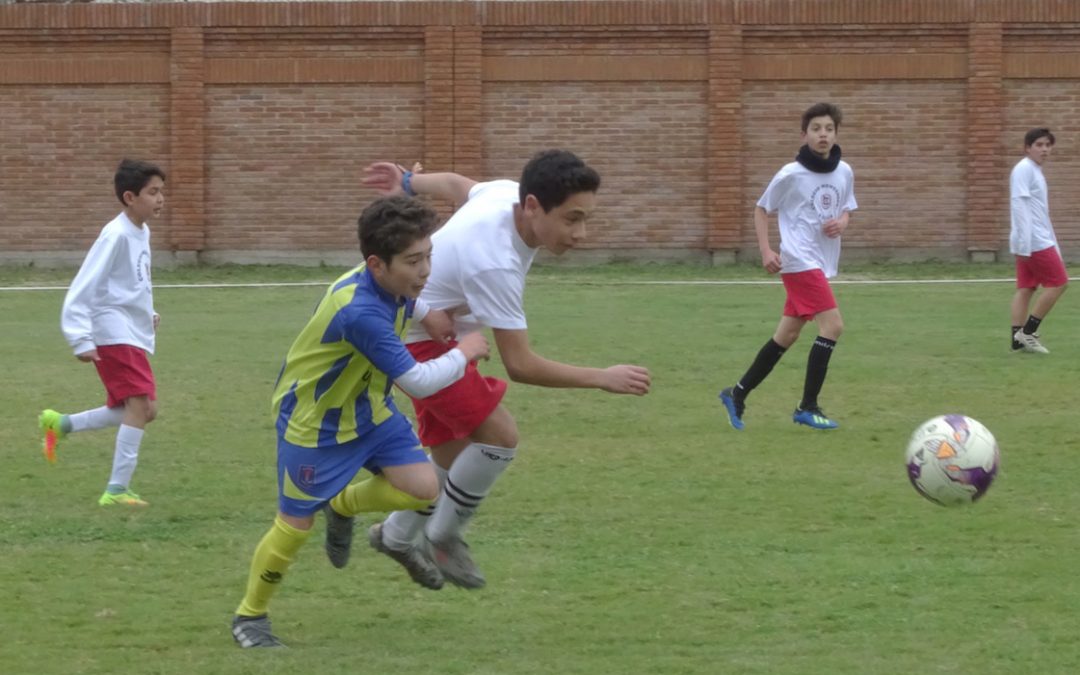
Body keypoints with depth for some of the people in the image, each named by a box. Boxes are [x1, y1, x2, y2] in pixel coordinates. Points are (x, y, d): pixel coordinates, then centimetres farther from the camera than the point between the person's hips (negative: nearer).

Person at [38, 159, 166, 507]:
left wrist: (147, 315, 13)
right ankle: (116, 490, -14)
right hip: (115, 334, -10)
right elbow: (82, 290, -19)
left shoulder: (141, 233, 11)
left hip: (133, 336, 10)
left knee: (142, 410, 12)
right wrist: (81, 340, -23)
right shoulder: (117, 235, -16)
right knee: (141, 405, -17)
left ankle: (59, 424, 23)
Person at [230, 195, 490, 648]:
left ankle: (342, 506, 23)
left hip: (367, 408, 8)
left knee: (422, 488, -5)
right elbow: (418, 382, -35)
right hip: (313, 421, -8)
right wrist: (463, 354, -19)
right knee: (295, 527, -1)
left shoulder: (387, 281, -12)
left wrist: (426, 315, -1)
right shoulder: (360, 312, -39)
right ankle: (250, 616, 22)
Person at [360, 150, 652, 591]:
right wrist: (603, 379, -32)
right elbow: (520, 366, -34)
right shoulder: (493, 262, -38)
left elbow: (457, 185, 9)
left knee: (455, 459, 15)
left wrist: (409, 183, 26)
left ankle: (396, 537, 37)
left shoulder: (506, 192, -14)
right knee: (499, 436, -19)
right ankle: (443, 538, 0)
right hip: (418, 341, -9)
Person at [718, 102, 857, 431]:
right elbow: (761, 209, 0)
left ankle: (737, 394, 22)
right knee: (832, 325, -16)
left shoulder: (844, 172, 4)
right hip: (800, 262, -7)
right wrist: (766, 250, -10)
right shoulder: (791, 175, -10)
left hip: (822, 264, 7)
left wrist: (842, 222, -5)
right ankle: (808, 407, -10)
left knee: (787, 335, 11)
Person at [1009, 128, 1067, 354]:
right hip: (1033, 241, -9)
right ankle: (1027, 332, -3)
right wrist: (1024, 243, -24)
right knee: (1058, 282, -6)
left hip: (1039, 240, 9)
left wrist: (1054, 246, 23)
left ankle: (1019, 339, 2)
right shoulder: (1024, 170, -10)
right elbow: (1019, 205, -18)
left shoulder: (1036, 172, 20)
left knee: (1026, 289, 5)